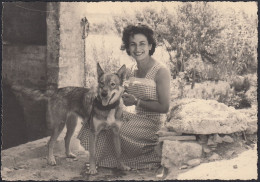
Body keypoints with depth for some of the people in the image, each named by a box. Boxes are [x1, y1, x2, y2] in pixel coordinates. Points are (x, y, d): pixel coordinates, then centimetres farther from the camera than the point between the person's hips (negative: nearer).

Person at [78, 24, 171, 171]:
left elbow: (164, 107, -16)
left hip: (152, 125, -7)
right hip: (137, 119, 7)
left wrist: (136, 102, -19)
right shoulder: (132, 74, 10)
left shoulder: (161, 71, -13)